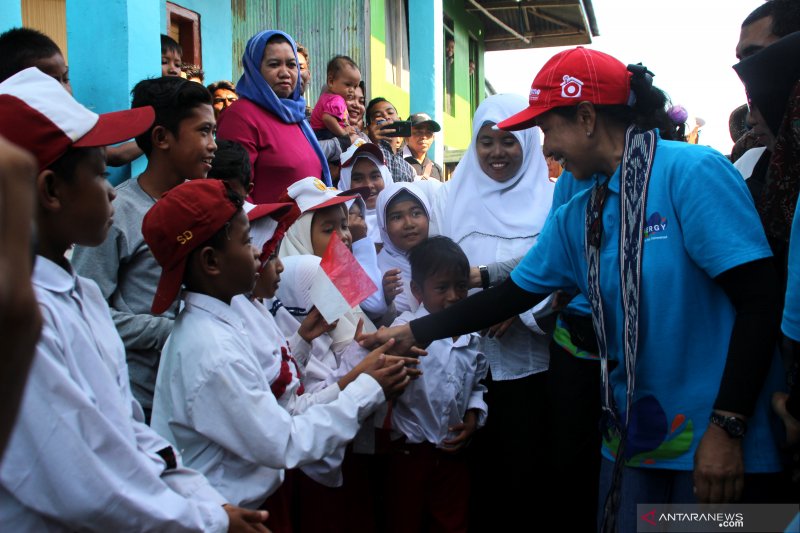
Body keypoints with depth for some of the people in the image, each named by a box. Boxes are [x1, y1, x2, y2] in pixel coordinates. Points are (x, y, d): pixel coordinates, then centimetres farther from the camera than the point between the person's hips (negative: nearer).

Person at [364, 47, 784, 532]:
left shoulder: (691, 172, -15)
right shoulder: (576, 218, 6)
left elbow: (760, 301, -18)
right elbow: (513, 294, 14)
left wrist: (727, 428, -19)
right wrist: (414, 333, 13)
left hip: (717, 438, -6)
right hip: (633, 436, 6)